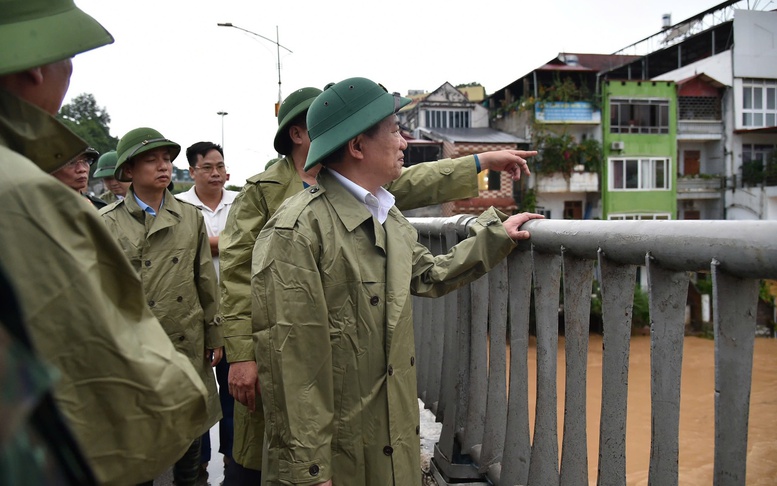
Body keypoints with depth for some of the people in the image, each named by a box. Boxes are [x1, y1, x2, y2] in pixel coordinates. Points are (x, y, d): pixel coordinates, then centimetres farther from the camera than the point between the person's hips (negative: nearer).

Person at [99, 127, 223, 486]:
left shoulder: (191, 217, 5)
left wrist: (214, 336, 7)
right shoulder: (107, 223, -3)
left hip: (188, 345, 3)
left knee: (191, 433, 13)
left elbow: (206, 282, 7)